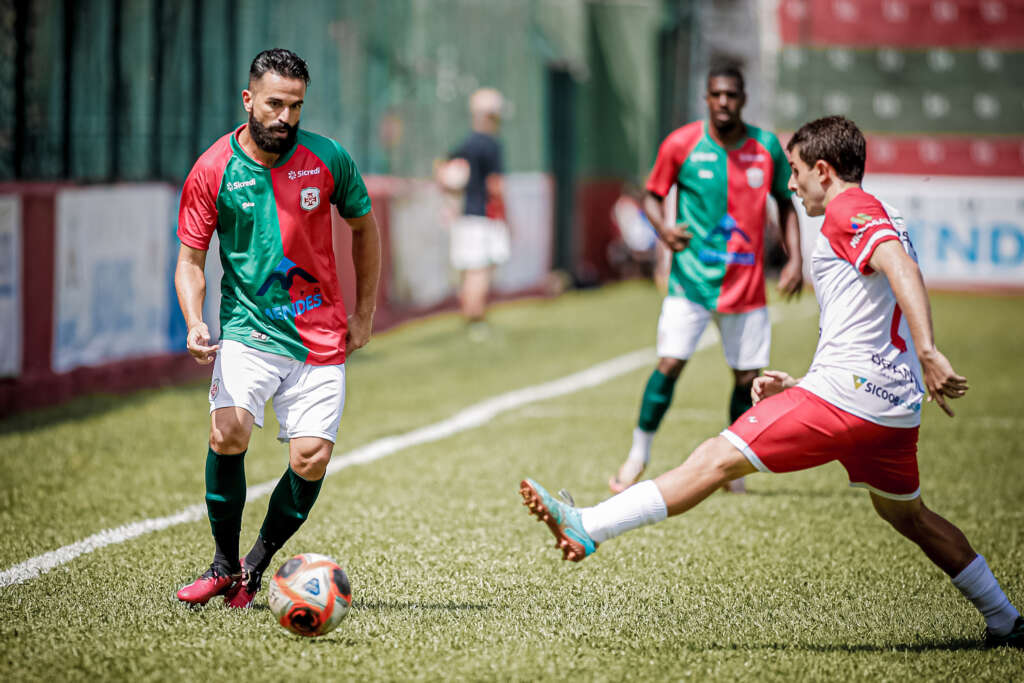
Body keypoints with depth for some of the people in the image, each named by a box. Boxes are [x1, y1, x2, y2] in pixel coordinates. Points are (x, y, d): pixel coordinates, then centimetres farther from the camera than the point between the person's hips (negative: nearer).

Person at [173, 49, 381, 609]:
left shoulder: (328, 160, -2)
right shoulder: (212, 170, -5)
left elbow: (364, 227, 14)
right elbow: (190, 258, 1)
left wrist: (365, 313, 13)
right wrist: (194, 323, -17)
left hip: (322, 340, 1)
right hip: (248, 329, -1)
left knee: (311, 458, -11)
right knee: (228, 431, -25)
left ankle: (256, 566, 13)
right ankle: (224, 563, -4)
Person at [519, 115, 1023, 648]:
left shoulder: (849, 208, -4)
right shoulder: (879, 219, 26)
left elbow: (901, 268, -22)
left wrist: (927, 352, -35)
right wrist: (797, 387, 24)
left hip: (848, 389, -9)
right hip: (896, 402, 10)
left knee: (716, 460, -13)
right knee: (906, 514, 26)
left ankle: (586, 528, -20)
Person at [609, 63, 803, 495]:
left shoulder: (767, 147, 2)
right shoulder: (681, 144, -5)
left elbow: (785, 203, 14)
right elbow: (652, 195, 6)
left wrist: (794, 259, 3)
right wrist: (662, 228, -15)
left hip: (747, 288, 2)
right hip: (691, 281, -2)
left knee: (747, 379, 3)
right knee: (669, 365, -12)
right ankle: (638, 455, 6)